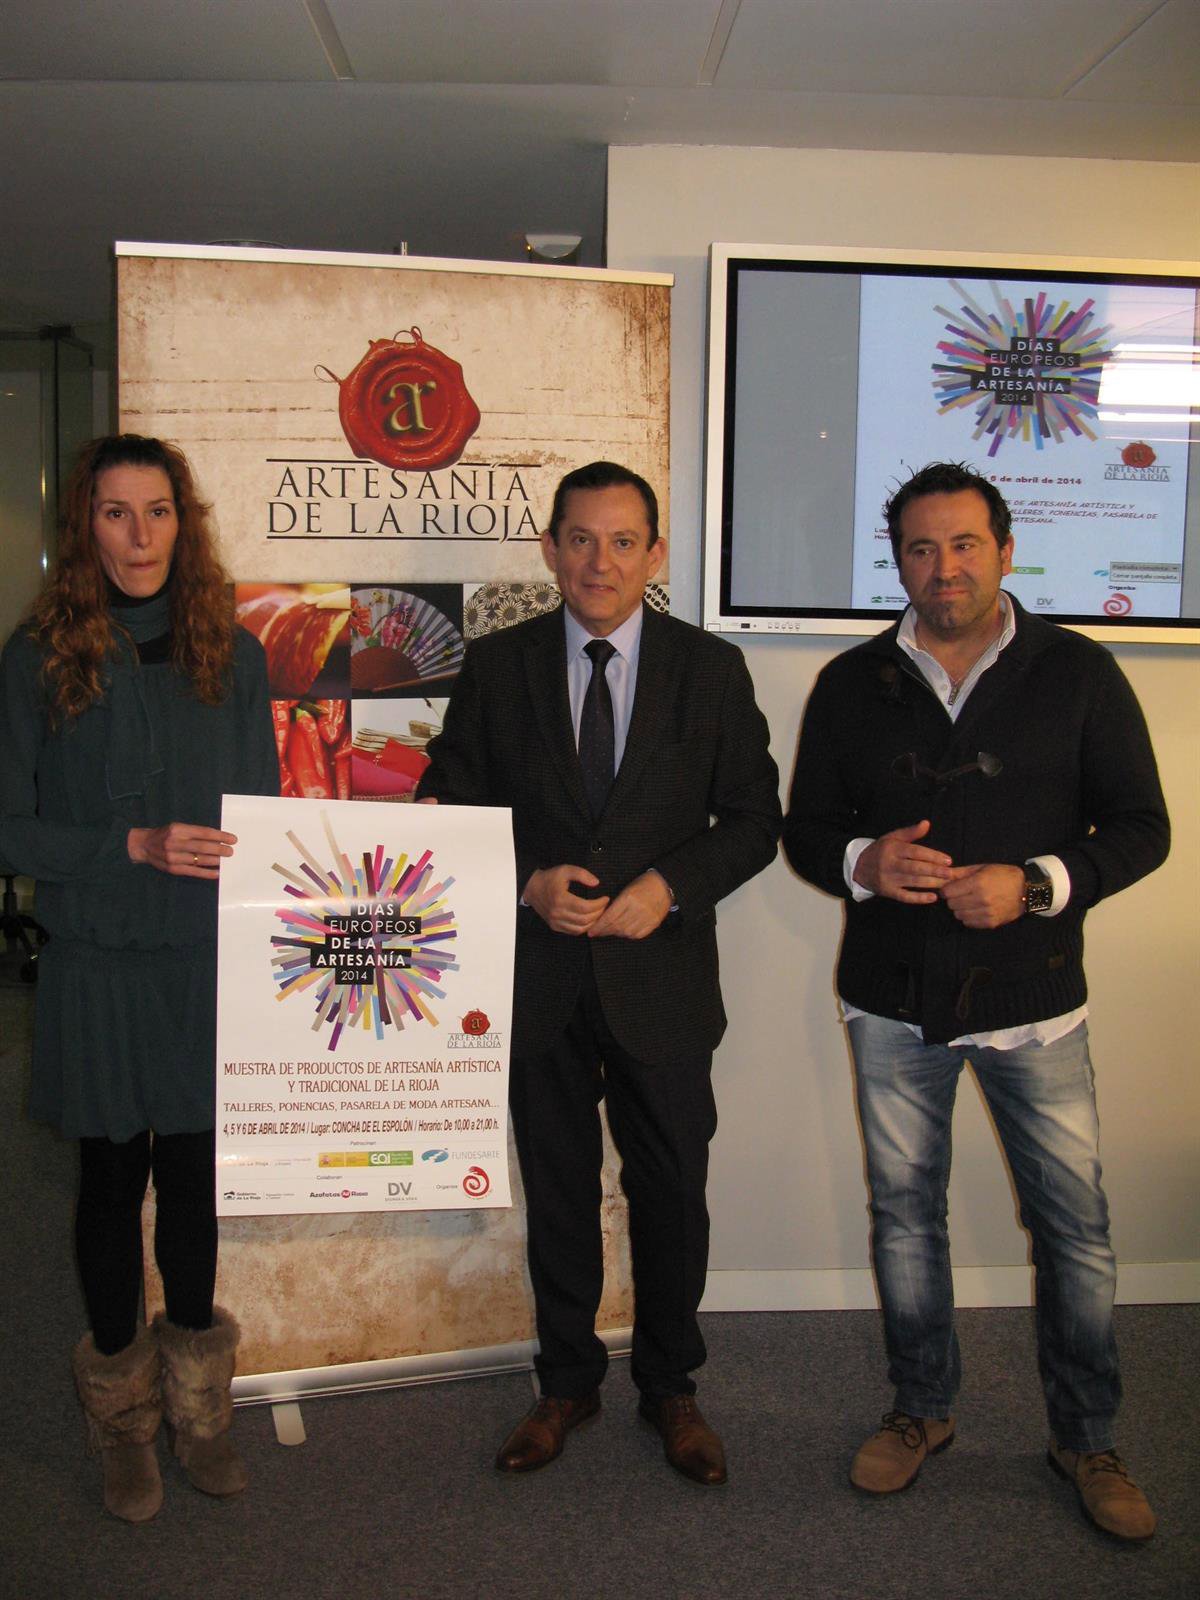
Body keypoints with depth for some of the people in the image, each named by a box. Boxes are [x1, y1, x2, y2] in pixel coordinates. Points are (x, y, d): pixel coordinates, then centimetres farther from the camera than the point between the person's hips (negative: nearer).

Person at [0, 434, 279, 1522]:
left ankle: (197, 1401, 33)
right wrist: (134, 847, -18)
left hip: (209, 964, 2)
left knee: (194, 1178, 11)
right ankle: (123, 1418, 32)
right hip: (97, 970, -1)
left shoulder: (229, 654, 3)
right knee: (112, 1181, 12)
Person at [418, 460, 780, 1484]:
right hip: (539, 977, 1)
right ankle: (567, 1382, 35)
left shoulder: (710, 669, 0)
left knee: (672, 1192, 11)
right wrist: (528, 884, -13)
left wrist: (670, 885, -15)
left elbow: (754, 819, 2)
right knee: (557, 1190, 15)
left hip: (662, 976, 0)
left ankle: (670, 1388, 33)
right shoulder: (497, 666, 1)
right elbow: (448, 808, 4)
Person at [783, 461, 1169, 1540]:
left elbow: (1141, 826, -1)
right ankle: (922, 1408, 34)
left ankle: (1087, 1436, 27)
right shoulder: (851, 685, 4)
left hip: (1032, 1000, -1)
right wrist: (863, 863, -15)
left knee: (1074, 1222, 6)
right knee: (903, 1211, 13)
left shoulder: (1078, 673, -1)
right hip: (895, 1003, 2)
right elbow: (805, 830, 8)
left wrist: (1037, 884, -18)